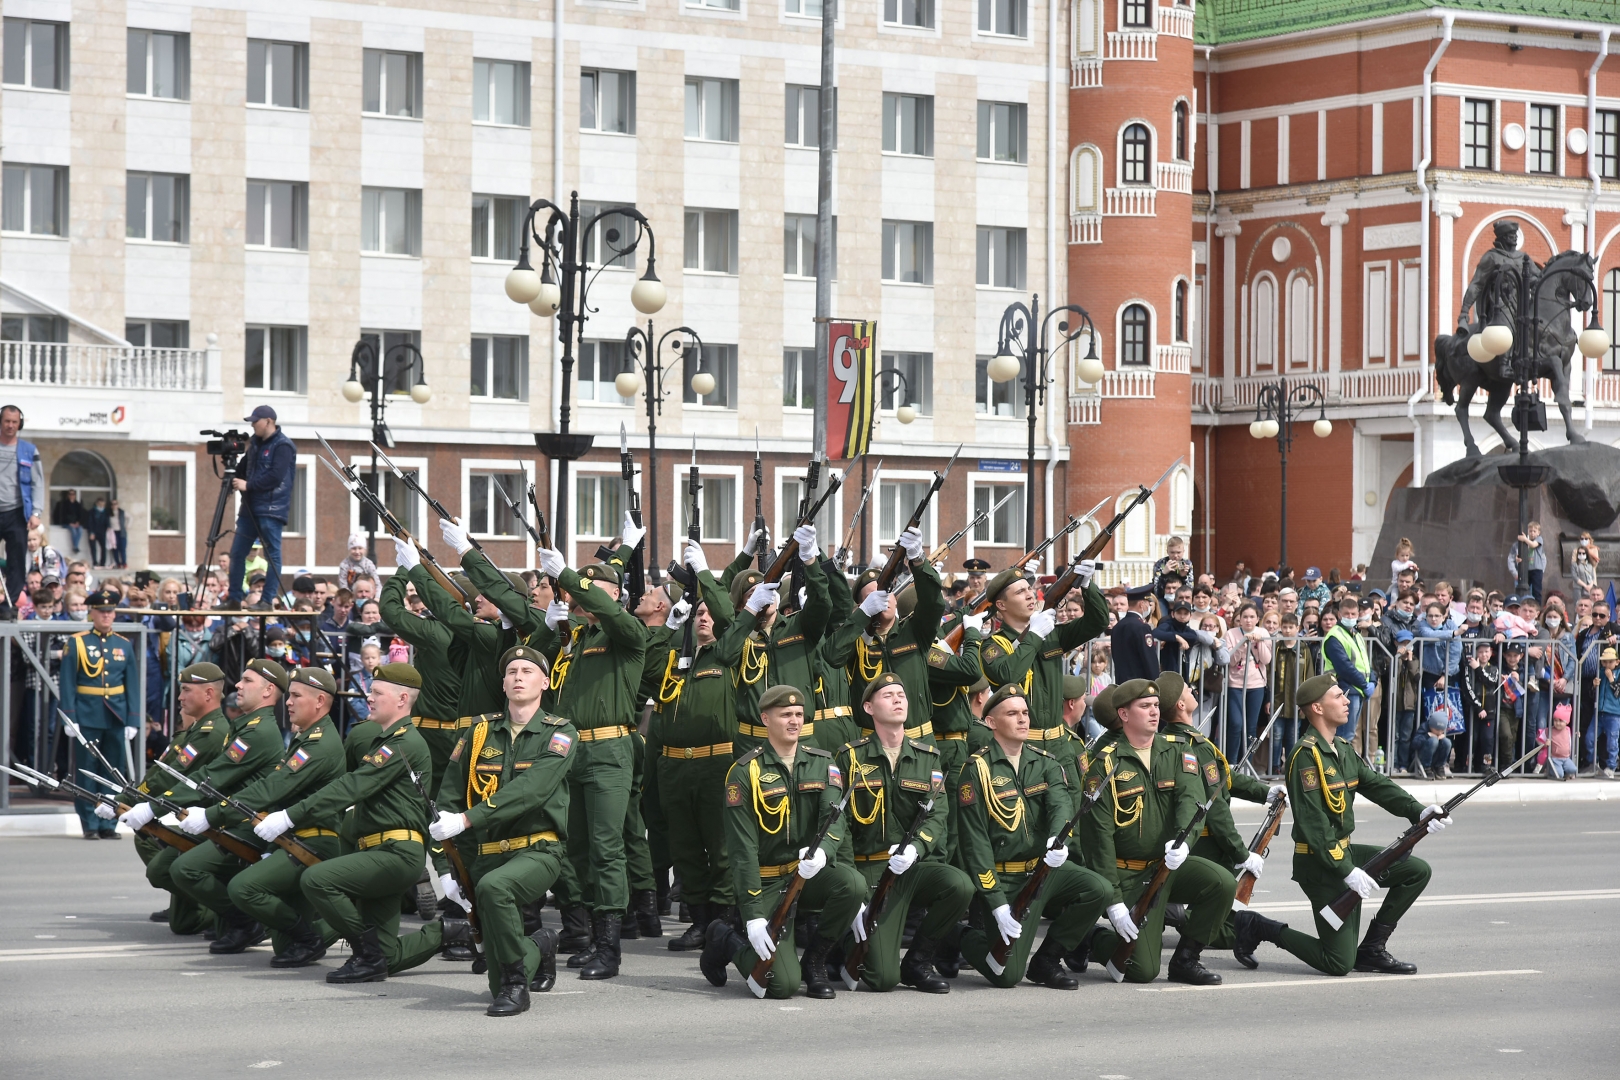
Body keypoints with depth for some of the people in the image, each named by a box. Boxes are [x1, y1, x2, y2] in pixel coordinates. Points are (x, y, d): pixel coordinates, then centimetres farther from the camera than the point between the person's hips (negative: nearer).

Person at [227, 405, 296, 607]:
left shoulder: (283, 446, -10)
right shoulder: (255, 442, 15)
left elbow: (275, 476, -20)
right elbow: (244, 467, 24)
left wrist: (248, 485, -17)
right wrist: (234, 478, 3)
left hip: (271, 509, -9)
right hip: (250, 507, 9)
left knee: (272, 554, -4)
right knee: (237, 552, 8)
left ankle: (268, 600, -2)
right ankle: (234, 598, 14)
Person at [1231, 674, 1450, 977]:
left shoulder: (1344, 749, 11)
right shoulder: (1307, 755, -19)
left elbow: (1378, 785, 6)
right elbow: (1313, 823, -23)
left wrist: (1419, 812, -11)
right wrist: (1346, 871, -25)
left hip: (1346, 852, 9)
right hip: (1320, 865, -9)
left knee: (1417, 871, 5)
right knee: (1339, 963, -7)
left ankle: (1371, 949, 10)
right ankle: (1259, 928, 8)